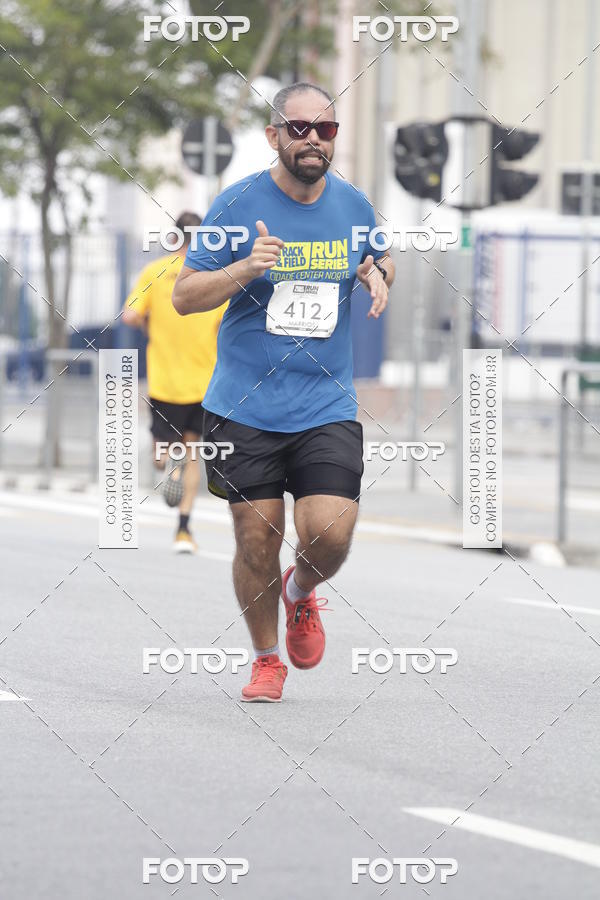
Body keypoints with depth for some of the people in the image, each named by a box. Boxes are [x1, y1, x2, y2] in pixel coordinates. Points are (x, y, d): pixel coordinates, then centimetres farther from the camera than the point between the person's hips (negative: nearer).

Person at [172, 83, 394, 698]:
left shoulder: (354, 206, 4)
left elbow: (377, 261, 25)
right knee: (257, 539, 2)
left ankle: (301, 592, 23)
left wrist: (377, 274, 1)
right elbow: (183, 297, -4)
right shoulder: (238, 204, -5)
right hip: (244, 409, -1)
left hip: (327, 409, 1)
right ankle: (266, 659, 24)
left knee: (330, 534, -12)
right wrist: (246, 268, -21)